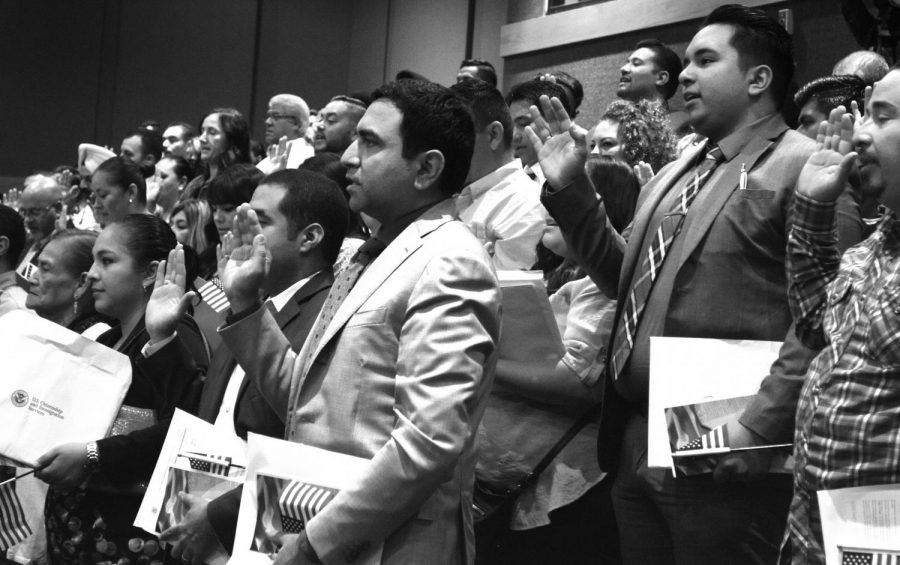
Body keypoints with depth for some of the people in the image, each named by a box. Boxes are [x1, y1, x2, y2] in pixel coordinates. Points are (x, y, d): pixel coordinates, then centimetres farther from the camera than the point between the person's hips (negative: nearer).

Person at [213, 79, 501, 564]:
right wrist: (245, 302, 5)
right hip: (309, 523, 8)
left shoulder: (449, 265, -15)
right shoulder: (374, 256, 13)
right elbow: (305, 398, 14)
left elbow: (431, 440, -25)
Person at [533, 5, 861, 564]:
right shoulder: (676, 174, 17)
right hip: (635, 443, 7)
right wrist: (572, 189, 11)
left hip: (718, 456, -7)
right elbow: (625, 278, 21)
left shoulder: (804, 166, -8)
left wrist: (761, 428, -20)